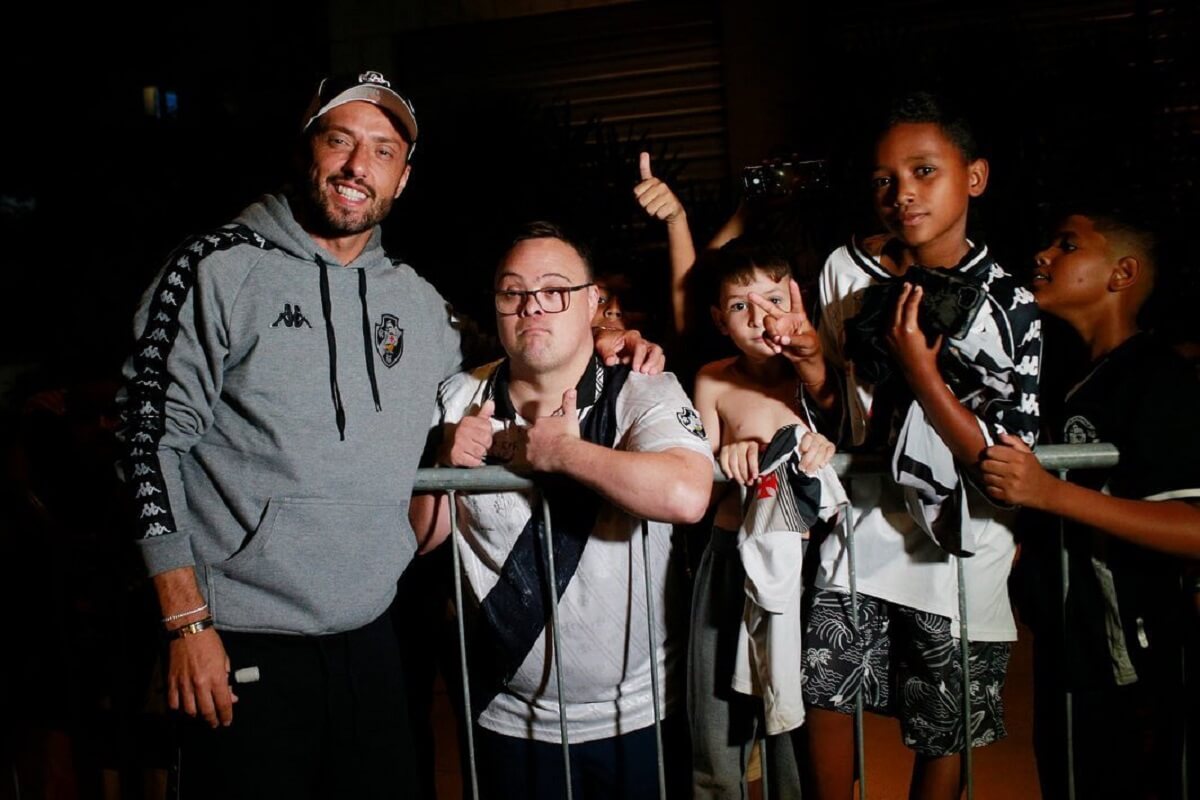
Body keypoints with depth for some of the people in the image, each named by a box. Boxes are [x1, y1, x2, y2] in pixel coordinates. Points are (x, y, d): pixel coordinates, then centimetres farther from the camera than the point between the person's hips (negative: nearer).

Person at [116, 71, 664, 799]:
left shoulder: (416, 300, 8)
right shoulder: (220, 268, -5)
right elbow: (153, 437, -7)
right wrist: (188, 622, -11)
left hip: (371, 638, 5)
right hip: (243, 645, -4)